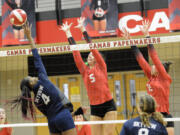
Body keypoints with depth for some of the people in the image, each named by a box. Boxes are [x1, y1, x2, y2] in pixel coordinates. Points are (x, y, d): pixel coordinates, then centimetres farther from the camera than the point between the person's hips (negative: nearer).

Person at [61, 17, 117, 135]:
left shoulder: (101, 67, 2)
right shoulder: (84, 70, 10)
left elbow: (92, 47, -3)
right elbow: (76, 51, 9)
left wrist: (82, 29, -3)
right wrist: (68, 32, 9)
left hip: (108, 106, -4)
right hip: (94, 109, 4)